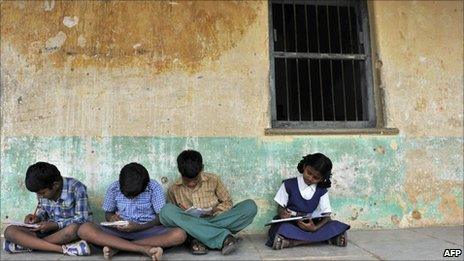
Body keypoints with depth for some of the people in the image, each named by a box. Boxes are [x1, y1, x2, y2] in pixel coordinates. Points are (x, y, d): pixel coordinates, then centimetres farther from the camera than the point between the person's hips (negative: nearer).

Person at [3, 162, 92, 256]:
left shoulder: (76, 188, -17)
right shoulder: (43, 190, -2)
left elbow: (82, 219, -15)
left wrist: (55, 225, -21)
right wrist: (37, 218, -5)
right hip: (50, 230, 5)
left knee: (73, 228, -41)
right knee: (10, 231, -15)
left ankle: (28, 245, -18)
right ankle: (63, 249, -29)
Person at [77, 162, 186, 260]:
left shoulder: (153, 187, -8)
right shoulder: (114, 188, -3)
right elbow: (108, 213, 10)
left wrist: (139, 227, -21)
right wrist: (111, 218, -14)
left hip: (147, 229, -1)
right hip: (120, 230, 1)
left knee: (179, 235, -31)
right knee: (84, 230, -26)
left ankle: (116, 246, -25)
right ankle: (145, 249, -33)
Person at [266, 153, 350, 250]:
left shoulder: (322, 191, 5)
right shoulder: (289, 185, 0)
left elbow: (326, 216, -2)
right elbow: (280, 208, 3)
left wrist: (315, 228, -22)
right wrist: (282, 214, -22)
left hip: (310, 225, 3)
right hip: (290, 224, -2)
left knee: (337, 227, -22)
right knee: (283, 229, -37)